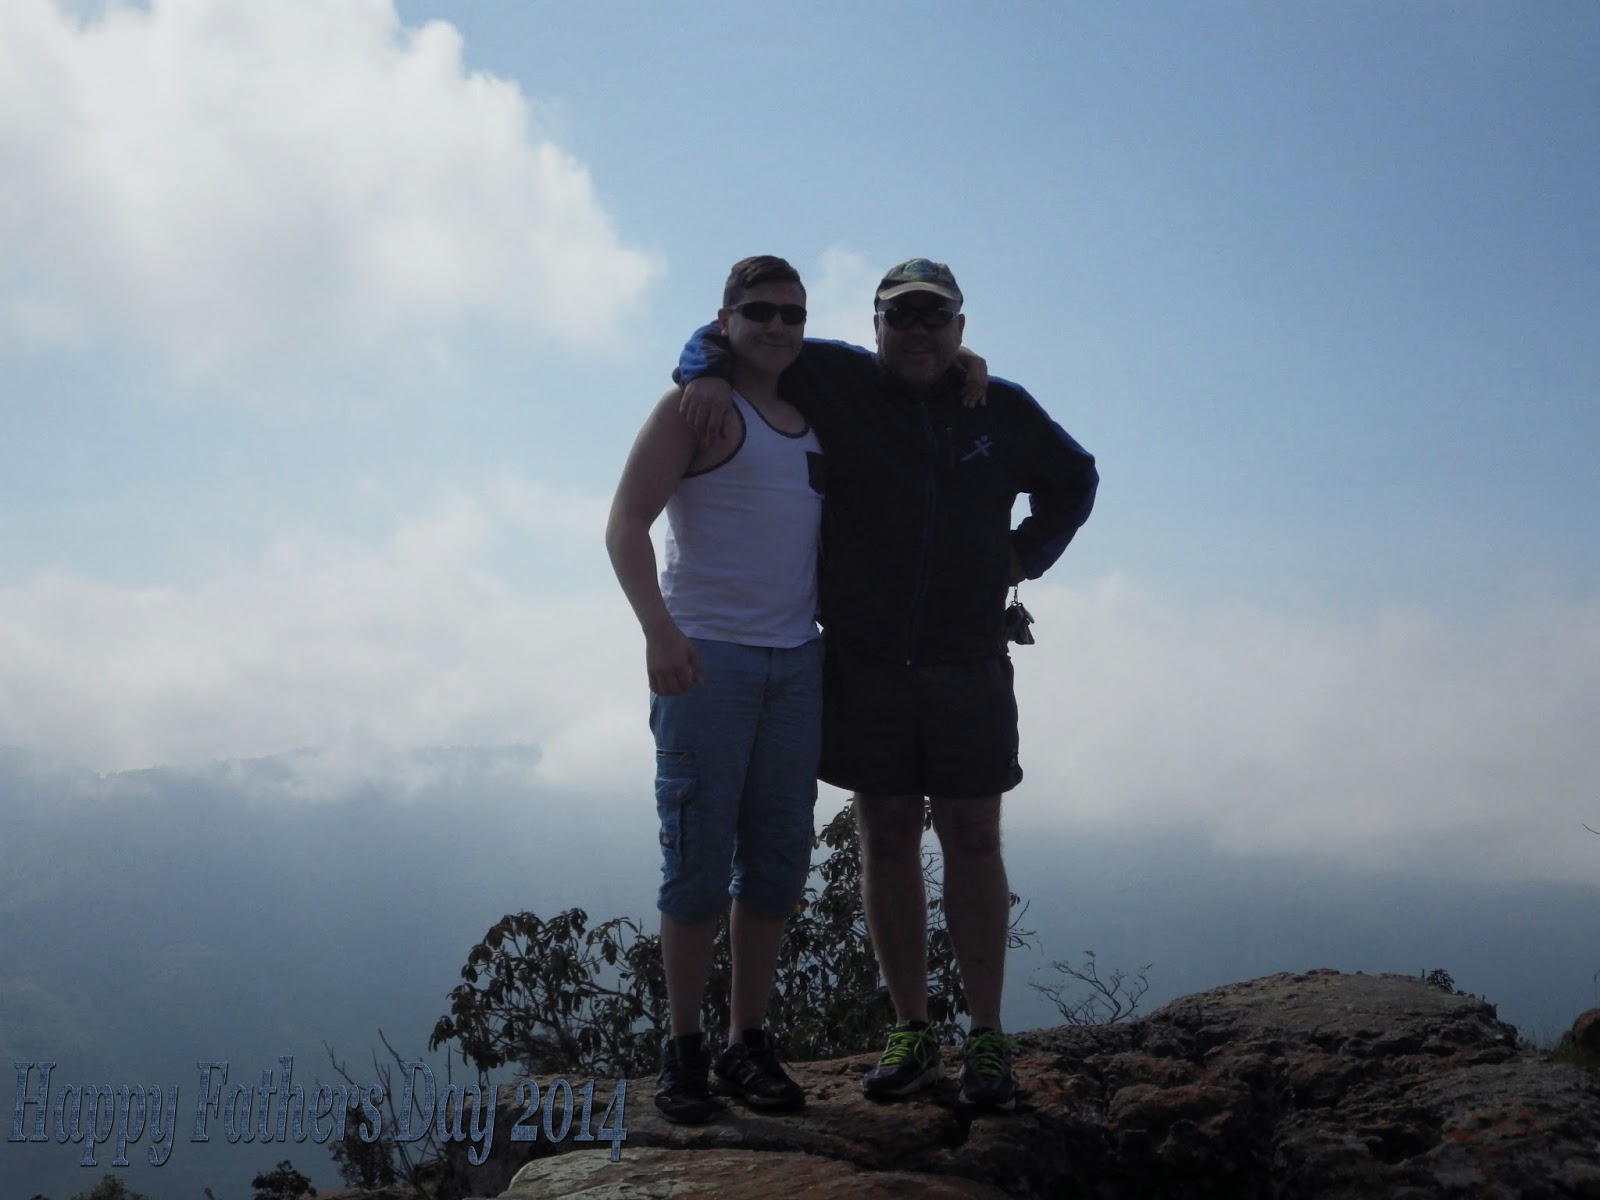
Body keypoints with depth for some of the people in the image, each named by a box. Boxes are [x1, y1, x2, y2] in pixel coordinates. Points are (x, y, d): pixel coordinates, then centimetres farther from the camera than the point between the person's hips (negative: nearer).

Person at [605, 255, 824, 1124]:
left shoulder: (816, 417, 15)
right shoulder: (696, 409, -3)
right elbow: (625, 524, -12)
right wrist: (658, 628, -25)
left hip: (796, 662, 6)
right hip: (705, 659, -6)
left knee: (778, 858, 7)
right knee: (699, 859, -4)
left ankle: (749, 1047, 17)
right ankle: (682, 1051, 7)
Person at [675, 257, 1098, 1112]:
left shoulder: (1005, 413, 9)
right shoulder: (835, 383, 3)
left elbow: (1075, 479, 26)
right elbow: (728, 335, 12)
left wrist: (1028, 555, 11)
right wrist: (708, 371, -11)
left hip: (967, 664, 1)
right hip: (863, 663, 0)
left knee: (971, 840, 0)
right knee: (885, 842, 2)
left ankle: (987, 1039, 7)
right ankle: (910, 1035, 11)